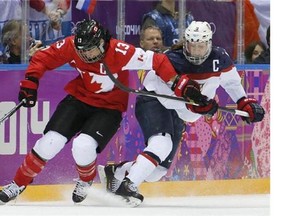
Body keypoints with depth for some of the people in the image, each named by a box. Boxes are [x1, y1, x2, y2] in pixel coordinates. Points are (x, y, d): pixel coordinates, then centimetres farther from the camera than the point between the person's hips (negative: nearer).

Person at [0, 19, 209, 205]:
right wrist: (30, 83, -13)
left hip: (109, 107, -3)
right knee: (50, 142, -11)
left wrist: (181, 85, -30)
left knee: (83, 146, -24)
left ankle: (86, 181, 11)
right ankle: (18, 183, 8)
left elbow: (157, 62, -27)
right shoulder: (71, 46, -18)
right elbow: (42, 58, -4)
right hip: (78, 99, 3)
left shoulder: (120, 52, -29)